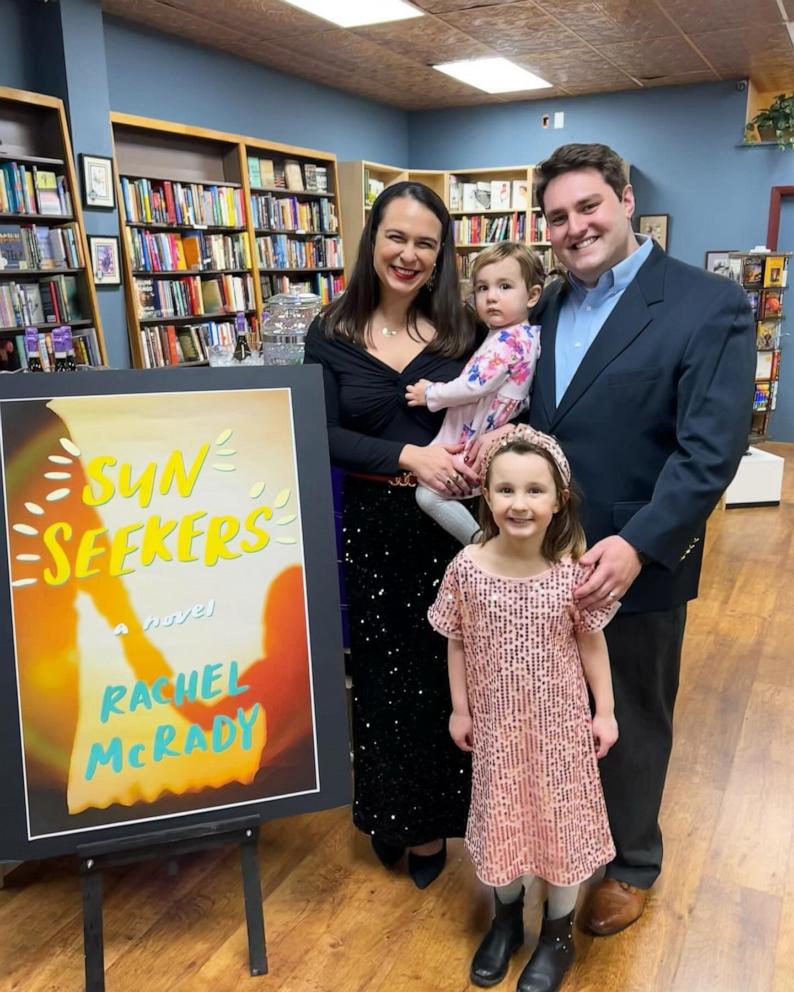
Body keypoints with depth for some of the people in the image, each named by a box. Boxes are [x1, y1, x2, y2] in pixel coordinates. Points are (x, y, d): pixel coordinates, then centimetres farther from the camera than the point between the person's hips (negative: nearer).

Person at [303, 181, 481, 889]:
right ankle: (389, 810, 37)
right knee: (383, 672, 12)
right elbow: (322, 435, -8)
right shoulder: (331, 335, -1)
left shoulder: (463, 330, 1)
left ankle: (432, 818, 34)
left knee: (443, 671, 11)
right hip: (373, 526, 0)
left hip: (451, 525, 0)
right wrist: (409, 456, -21)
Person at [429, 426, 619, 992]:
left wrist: (604, 711, 0)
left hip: (560, 720, -1)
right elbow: (457, 645, -4)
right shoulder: (466, 569, -16)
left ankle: (559, 935, 39)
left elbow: (592, 644, -4)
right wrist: (460, 710, 1)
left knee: (560, 818, 14)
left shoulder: (573, 570, -17)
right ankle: (507, 919, 45)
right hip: (496, 722, 1)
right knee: (502, 818, 18)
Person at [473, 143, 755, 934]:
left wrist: (637, 546, -28)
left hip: (635, 564, -5)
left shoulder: (709, 305, -12)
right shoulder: (544, 308, 8)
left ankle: (630, 863, 41)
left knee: (630, 724, 16)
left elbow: (710, 450, -19)